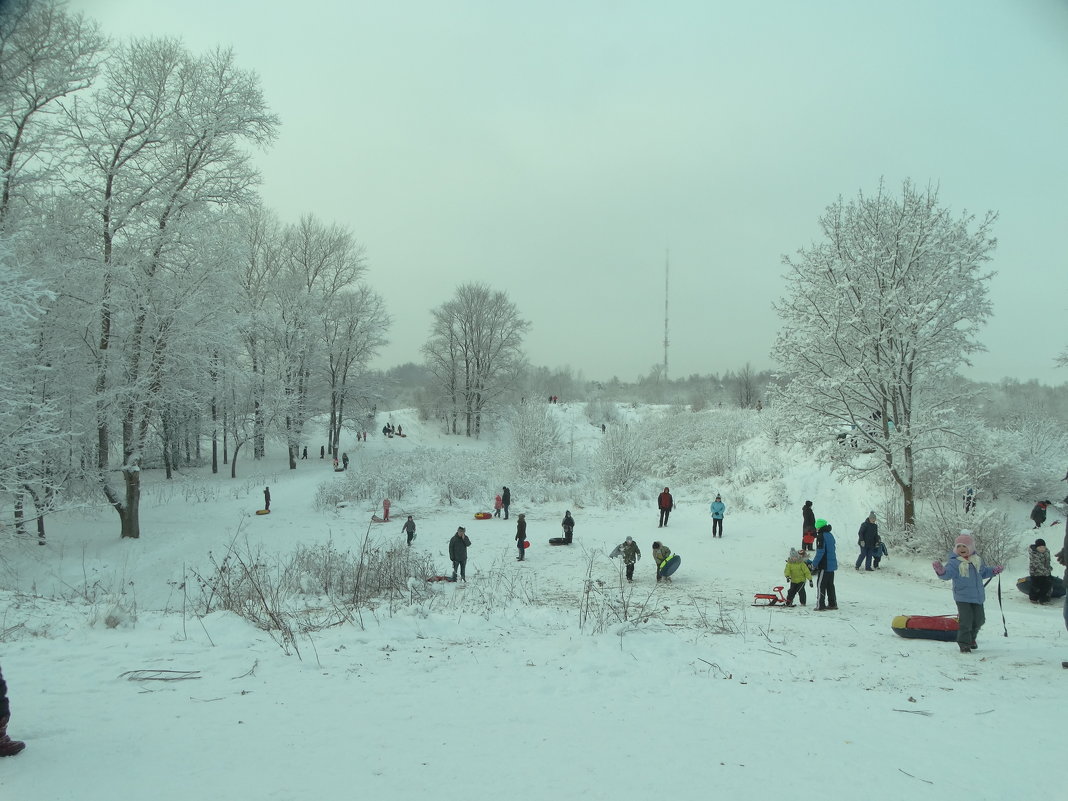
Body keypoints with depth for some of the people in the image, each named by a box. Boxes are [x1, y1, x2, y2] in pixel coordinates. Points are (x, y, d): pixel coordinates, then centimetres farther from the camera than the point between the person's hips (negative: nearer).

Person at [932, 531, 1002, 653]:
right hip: (962, 597, -6)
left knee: (979, 619, 13)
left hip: (978, 596, 6)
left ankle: (971, 638, 37)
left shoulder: (977, 559, 7)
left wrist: (994, 571, 12)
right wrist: (941, 571, -45)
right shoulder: (954, 562, -12)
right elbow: (947, 574, -25)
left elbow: (983, 571, 25)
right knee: (966, 620, -12)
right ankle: (964, 644, 2)